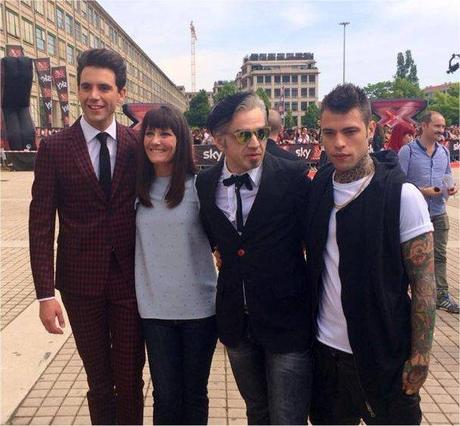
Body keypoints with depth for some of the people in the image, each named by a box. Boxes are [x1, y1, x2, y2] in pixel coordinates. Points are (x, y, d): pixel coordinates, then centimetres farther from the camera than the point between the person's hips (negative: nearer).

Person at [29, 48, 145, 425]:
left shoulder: (138, 146, -1)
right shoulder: (54, 148, -4)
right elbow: (41, 225, -5)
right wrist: (46, 293, -9)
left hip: (131, 280, 1)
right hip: (82, 282, 0)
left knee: (130, 380, 11)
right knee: (99, 382, 15)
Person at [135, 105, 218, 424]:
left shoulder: (199, 185, -9)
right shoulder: (139, 189, 2)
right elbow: (134, 242, 11)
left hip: (199, 305, -2)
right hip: (154, 306, 2)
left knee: (195, 394, 15)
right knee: (166, 396, 11)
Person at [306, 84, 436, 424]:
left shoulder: (403, 195, -14)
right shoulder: (317, 189, -1)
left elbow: (423, 282, -11)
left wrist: (420, 356, -10)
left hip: (384, 355, -4)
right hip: (325, 346, 4)